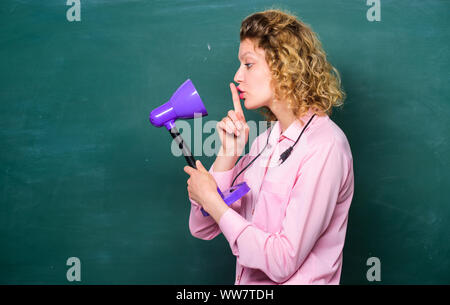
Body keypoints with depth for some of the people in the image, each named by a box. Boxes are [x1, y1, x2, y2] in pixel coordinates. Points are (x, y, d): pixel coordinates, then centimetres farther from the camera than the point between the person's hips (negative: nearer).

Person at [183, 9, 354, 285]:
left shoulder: (325, 146, -13)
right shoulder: (265, 140, 6)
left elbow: (283, 262, -18)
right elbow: (203, 228, 6)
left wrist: (212, 201, -11)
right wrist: (228, 153, -2)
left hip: (294, 281, -5)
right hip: (248, 283, 5)